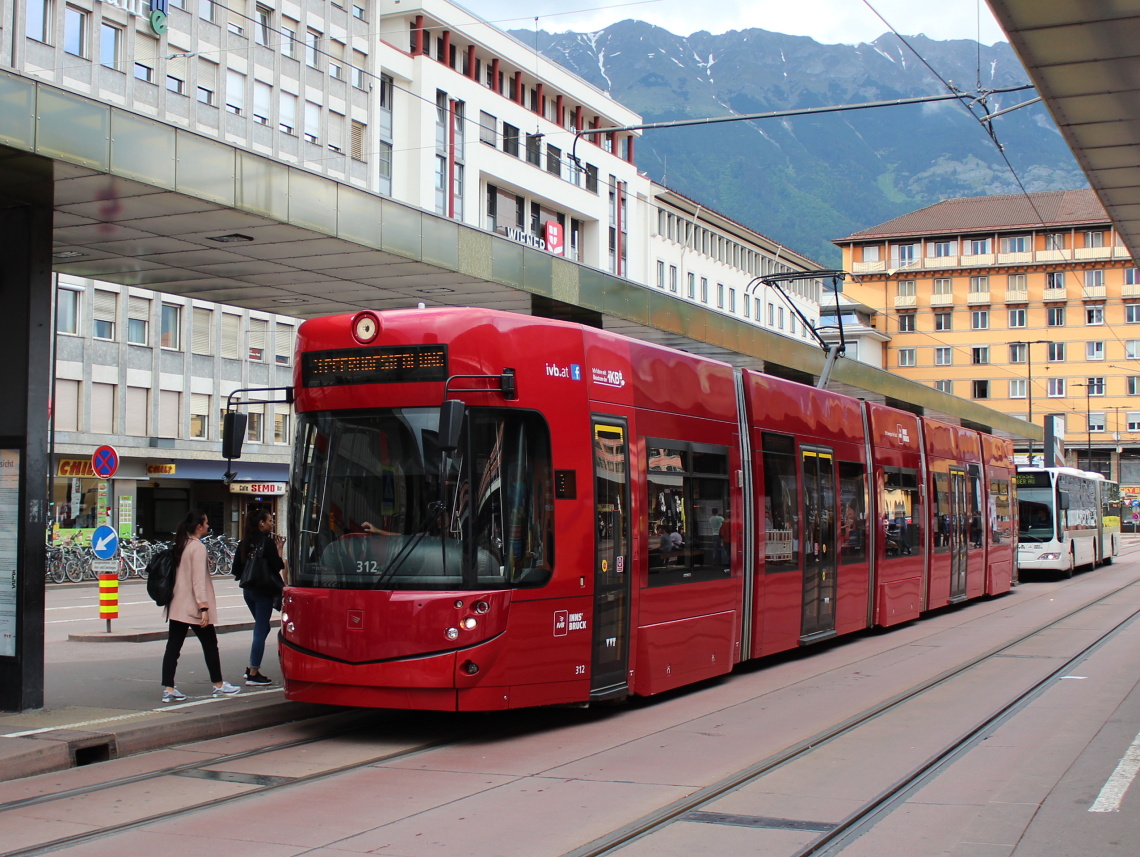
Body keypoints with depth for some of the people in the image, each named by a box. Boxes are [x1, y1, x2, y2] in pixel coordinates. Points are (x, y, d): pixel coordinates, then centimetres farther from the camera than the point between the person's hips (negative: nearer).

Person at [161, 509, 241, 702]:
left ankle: (168, 689, -1)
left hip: (177, 606, 8)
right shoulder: (198, 547, -13)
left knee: (173, 647, 3)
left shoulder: (180, 545, 11)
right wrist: (204, 607, -21)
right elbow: (198, 580, -20)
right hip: (193, 607, -8)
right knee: (210, 645, 7)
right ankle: (219, 685, 17)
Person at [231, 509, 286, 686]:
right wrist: (279, 549, -5)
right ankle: (253, 674, 0)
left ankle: (251, 668, 23)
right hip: (264, 591, -8)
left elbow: (237, 568, 9)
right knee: (261, 630, -1)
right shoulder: (267, 542, -13)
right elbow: (278, 566, -14)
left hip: (248, 590, 8)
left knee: (261, 627, 21)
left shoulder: (244, 542, 8)